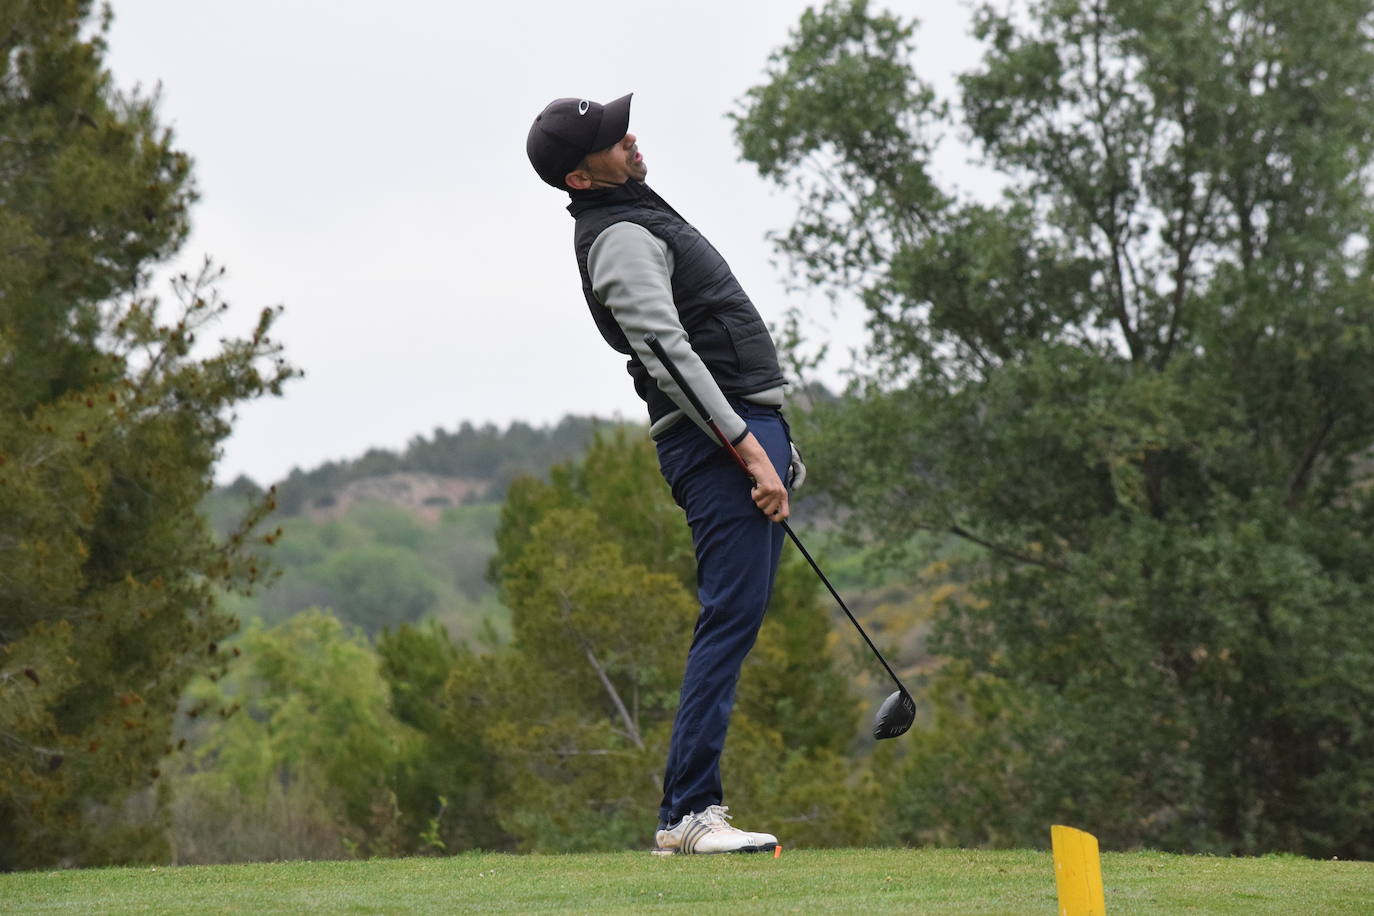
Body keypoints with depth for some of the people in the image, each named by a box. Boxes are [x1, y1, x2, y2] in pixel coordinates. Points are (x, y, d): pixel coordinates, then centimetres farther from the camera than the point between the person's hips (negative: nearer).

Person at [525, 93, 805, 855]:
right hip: (719, 441, -10)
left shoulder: (638, 220, 22)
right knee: (731, 617, -14)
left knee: (733, 620, 8)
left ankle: (691, 813, 9)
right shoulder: (619, 238, -11)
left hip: (746, 429, 10)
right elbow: (669, 354, -21)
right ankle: (687, 814, -16)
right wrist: (749, 449, -24)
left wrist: (770, 442, 23)